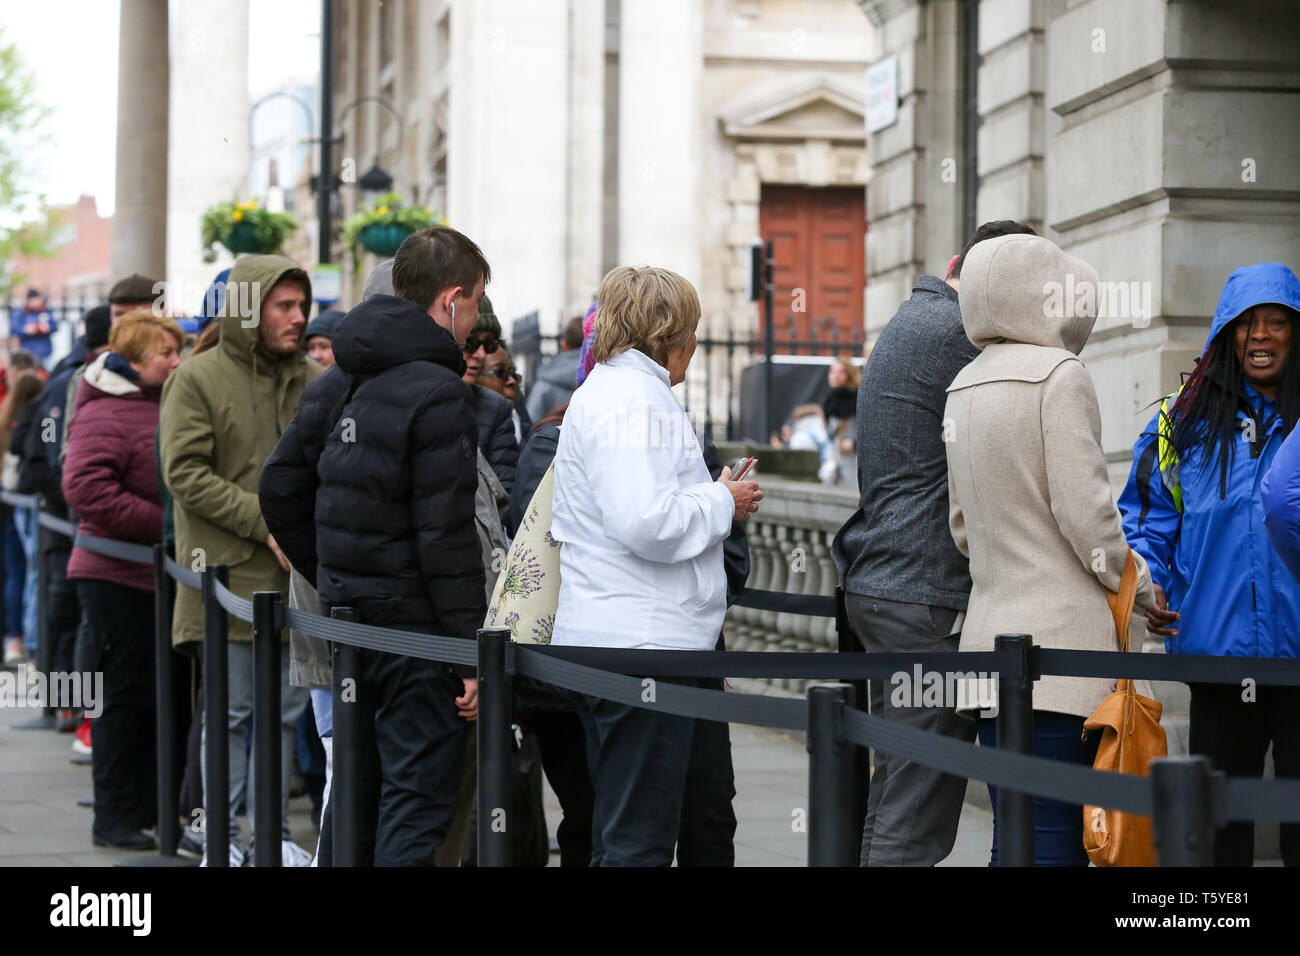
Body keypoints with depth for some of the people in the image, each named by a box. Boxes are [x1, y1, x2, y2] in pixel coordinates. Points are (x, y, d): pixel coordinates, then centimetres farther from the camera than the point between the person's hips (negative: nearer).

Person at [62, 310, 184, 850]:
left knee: (160, 694, 12)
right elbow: (86, 488, -26)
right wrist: (162, 525, -23)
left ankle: (150, 807, 20)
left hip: (160, 577, 9)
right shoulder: (106, 414, -14)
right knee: (126, 694, -3)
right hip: (119, 578, -9)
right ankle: (115, 819, 5)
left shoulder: (164, 408, 14)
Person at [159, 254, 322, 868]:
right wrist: (266, 524, -17)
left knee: (286, 711, 9)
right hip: (228, 573, -5)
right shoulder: (198, 379, -4)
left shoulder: (312, 382, 11)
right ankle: (221, 835, 9)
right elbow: (185, 473, -11)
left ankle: (273, 834, 18)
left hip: (295, 579, 5)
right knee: (229, 712, 1)